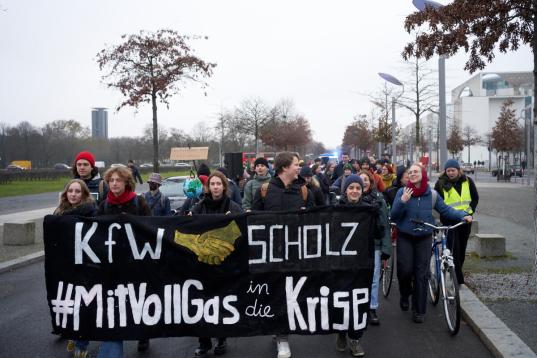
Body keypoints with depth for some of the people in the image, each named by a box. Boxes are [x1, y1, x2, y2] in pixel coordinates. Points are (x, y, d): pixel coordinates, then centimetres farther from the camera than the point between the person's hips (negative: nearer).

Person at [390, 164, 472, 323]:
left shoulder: (432, 194, -3)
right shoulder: (402, 192, -7)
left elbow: (445, 209, -1)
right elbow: (394, 216, -10)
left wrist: (463, 215, -15)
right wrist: (402, 201, -26)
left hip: (424, 238, 1)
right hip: (405, 237, -1)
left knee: (421, 274, 2)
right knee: (405, 270, -5)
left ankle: (419, 310, 14)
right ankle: (405, 294, 29)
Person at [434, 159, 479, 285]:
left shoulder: (467, 181, 3)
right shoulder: (441, 183, -4)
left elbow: (475, 198, 11)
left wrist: (470, 210, -2)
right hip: (449, 221, -4)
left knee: (462, 249, 12)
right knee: (454, 249, -12)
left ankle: (457, 273, 27)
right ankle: (458, 279, -9)